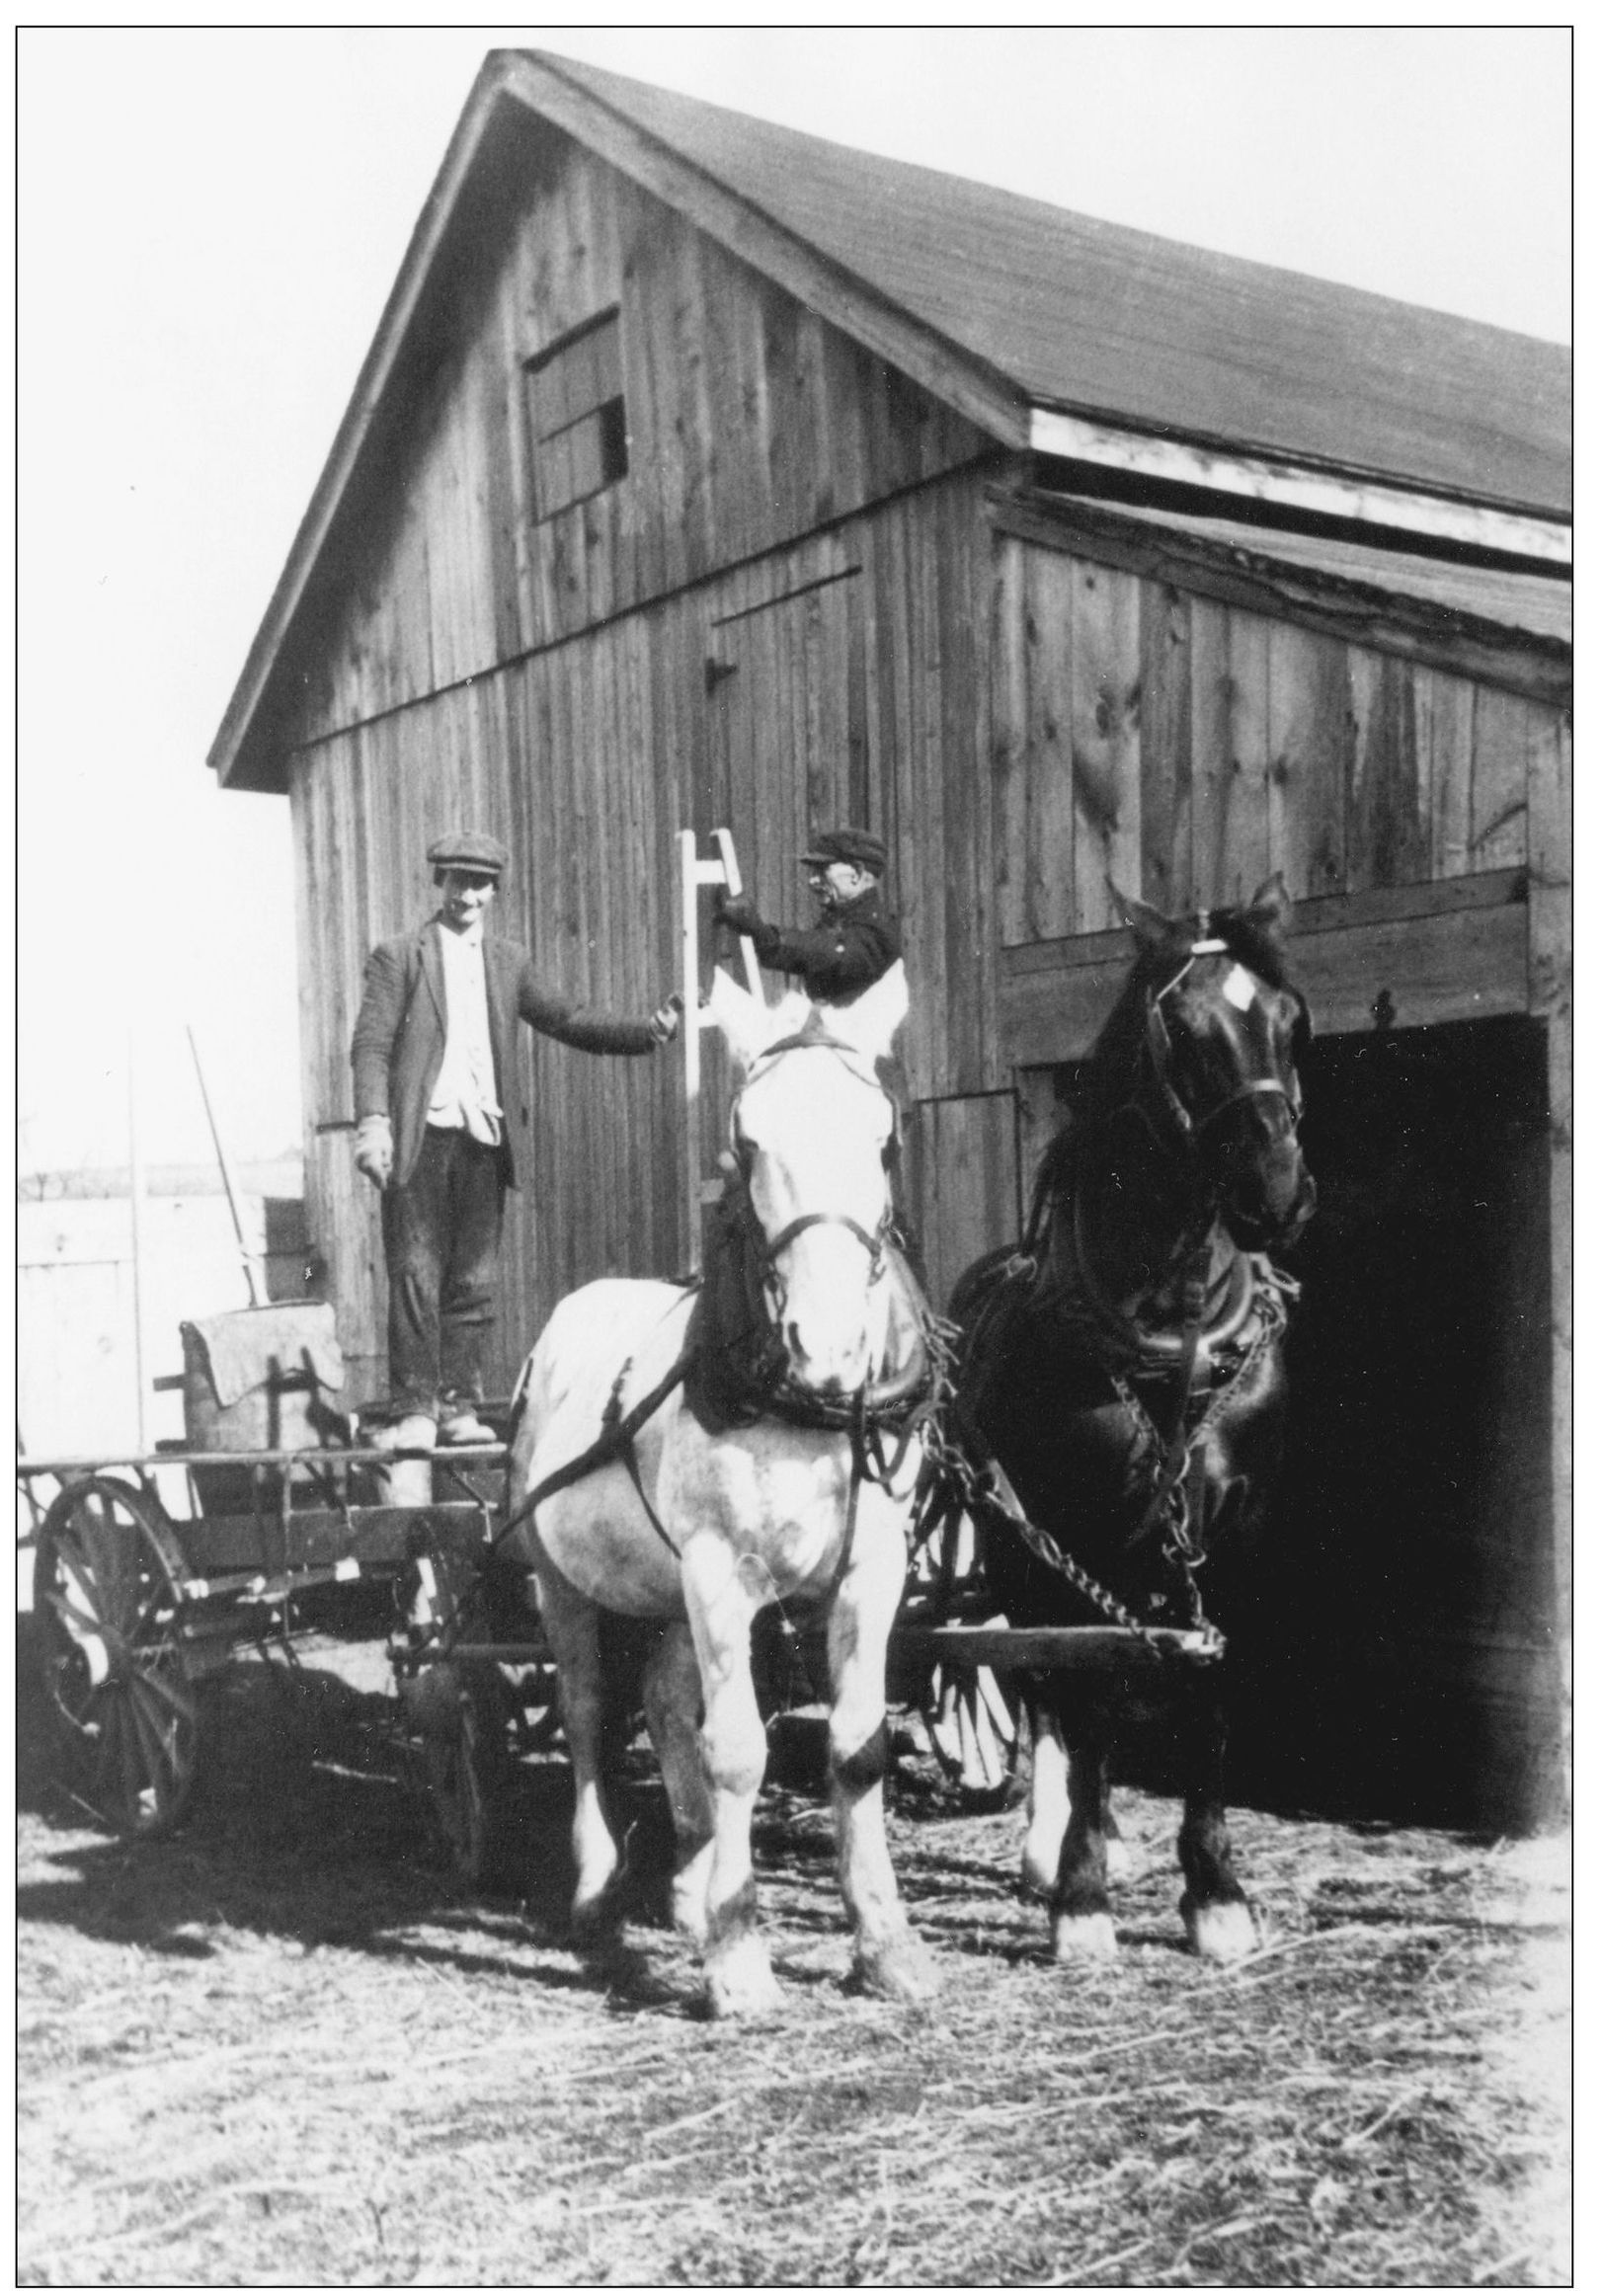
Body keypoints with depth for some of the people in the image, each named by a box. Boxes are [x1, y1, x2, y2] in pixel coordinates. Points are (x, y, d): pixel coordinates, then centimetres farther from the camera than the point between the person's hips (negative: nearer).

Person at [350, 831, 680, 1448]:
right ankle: (414, 1412, -2)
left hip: (484, 1141, 4)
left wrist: (645, 1032, 4)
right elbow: (371, 1045, -3)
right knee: (416, 1277, -5)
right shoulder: (398, 956, 4)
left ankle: (459, 1407, 11)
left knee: (473, 1282, 5)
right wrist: (373, 1122, -16)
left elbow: (562, 1021, 15)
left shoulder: (508, 962, 17)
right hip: (421, 1137, -4)